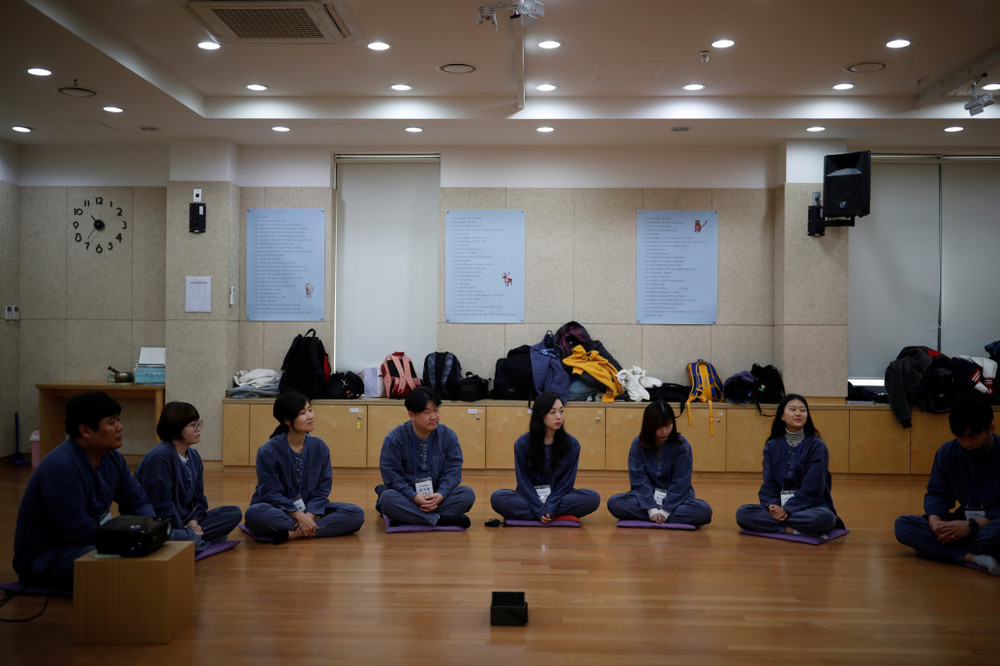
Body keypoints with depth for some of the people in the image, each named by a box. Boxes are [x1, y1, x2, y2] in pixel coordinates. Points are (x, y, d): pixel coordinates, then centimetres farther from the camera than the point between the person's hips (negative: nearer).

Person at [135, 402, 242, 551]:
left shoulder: (194, 457, 12)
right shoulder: (160, 457, -17)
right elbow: (160, 504, -19)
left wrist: (194, 521, -3)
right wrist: (184, 530, -16)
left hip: (186, 522, 10)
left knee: (234, 513, -4)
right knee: (192, 540, -42)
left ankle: (194, 537, -17)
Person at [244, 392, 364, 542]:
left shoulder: (320, 447, 0)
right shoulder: (268, 451, -11)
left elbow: (322, 489, 1)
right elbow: (272, 494, -13)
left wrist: (309, 515, -17)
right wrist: (300, 517, -24)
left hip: (310, 509, 4)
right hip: (278, 510, -4)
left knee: (357, 514, -17)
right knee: (254, 514, -38)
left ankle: (291, 534, -25)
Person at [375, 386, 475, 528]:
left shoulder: (448, 436, 1)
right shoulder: (394, 439, -6)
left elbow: (453, 471, -2)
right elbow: (392, 476, -10)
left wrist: (440, 495, -21)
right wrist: (414, 497, -24)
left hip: (437, 495, 2)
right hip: (407, 496, -2)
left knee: (468, 494, -23)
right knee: (387, 499, -34)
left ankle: (409, 516, -25)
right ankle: (439, 519, -31)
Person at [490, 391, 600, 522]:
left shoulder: (572, 443, -3)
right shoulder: (522, 443, -5)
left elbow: (567, 481, -4)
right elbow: (523, 482, -6)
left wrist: (549, 507, -17)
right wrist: (540, 510, -19)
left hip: (558, 495, 1)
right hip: (530, 496, -1)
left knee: (593, 498, -26)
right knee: (497, 498, -29)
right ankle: (561, 516, -23)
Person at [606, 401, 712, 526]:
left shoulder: (681, 445, -9)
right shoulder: (638, 444, -5)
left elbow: (681, 483, -10)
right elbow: (639, 480, -9)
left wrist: (665, 510, -19)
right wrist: (651, 509, -21)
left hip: (676, 498, 0)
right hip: (647, 496, 0)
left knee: (704, 510, -31)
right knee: (613, 503, -25)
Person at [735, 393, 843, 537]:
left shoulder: (817, 446, -3)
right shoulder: (772, 446, 9)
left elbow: (813, 488, -10)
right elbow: (768, 483, 4)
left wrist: (787, 509, -19)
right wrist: (772, 506, -17)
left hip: (810, 506, -3)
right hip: (779, 505, 3)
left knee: (825, 517, -38)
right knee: (742, 513, -23)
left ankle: (773, 524, -24)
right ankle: (794, 529, -24)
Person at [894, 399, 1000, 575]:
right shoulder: (947, 453, 2)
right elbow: (936, 493, 5)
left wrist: (972, 526, -27)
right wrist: (934, 520, -18)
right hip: (960, 523, 5)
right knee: (903, 524, -19)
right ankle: (972, 558, -32)